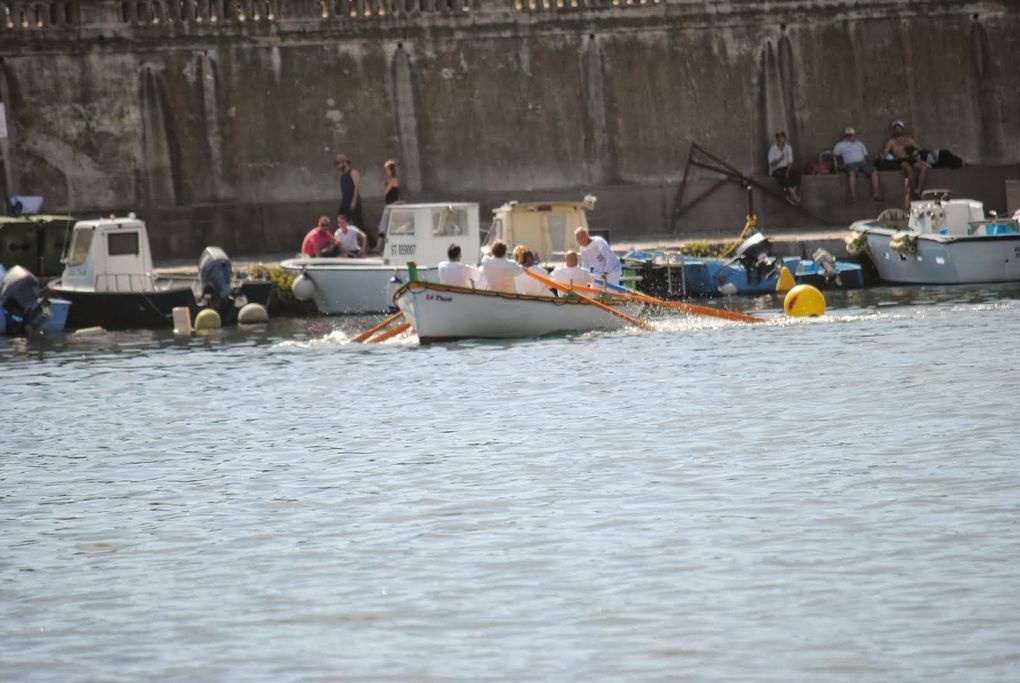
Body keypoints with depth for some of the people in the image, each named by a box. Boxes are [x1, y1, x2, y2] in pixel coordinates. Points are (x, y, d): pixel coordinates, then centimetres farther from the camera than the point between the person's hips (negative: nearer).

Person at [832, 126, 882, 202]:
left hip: (861, 163, 4)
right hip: (850, 164, -4)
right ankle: (853, 195, -49)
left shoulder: (859, 144, 30)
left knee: (874, 172, -24)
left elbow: (865, 155, 27)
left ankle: (875, 194, -28)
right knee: (852, 172, -41)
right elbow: (835, 155, 10)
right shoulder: (840, 145, 18)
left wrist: (864, 160, 4)